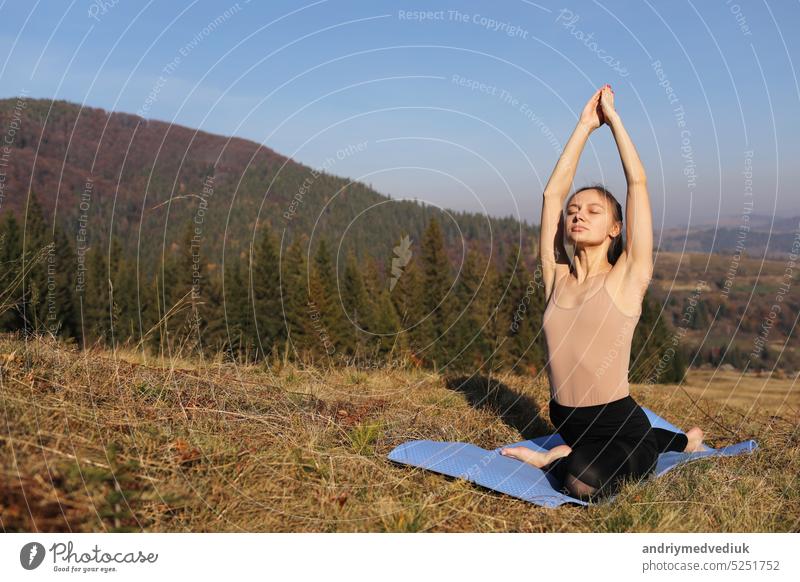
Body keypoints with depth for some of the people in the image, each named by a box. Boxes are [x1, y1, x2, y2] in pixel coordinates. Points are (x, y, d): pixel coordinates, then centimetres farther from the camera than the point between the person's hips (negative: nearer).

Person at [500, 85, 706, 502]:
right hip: (567, 425, 6)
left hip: (620, 427, -6)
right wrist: (585, 125, 8)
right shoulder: (557, 277, 5)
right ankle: (680, 441, 33)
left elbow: (638, 182, -7)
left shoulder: (627, 278, -6)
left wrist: (612, 117, 1)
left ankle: (553, 460, 0)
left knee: (585, 481, -32)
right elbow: (553, 193, 4)